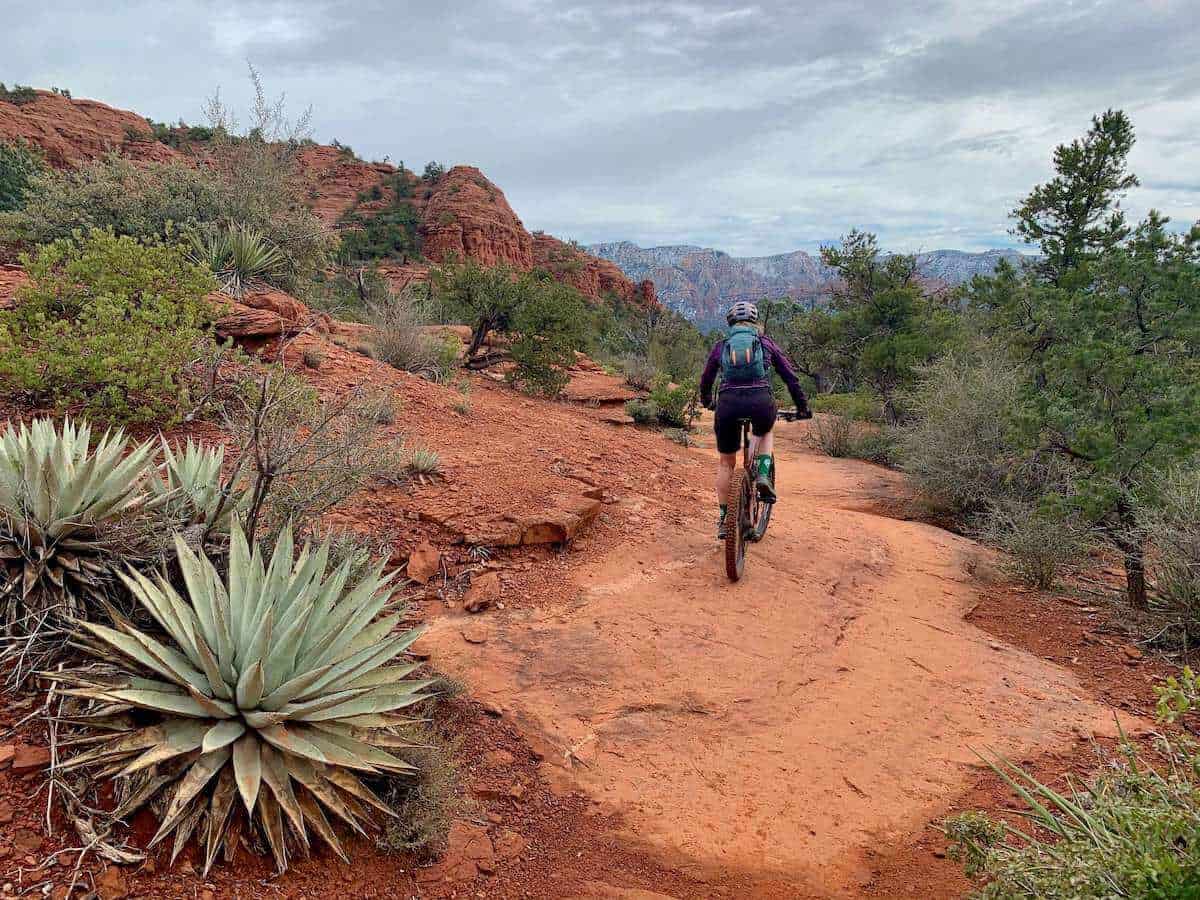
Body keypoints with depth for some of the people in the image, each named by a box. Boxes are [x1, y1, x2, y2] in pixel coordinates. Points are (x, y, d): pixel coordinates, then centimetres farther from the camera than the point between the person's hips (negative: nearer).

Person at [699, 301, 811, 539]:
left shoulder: (721, 345, 21)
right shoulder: (766, 343, 18)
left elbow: (706, 379, 31)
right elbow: (790, 376, 19)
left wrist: (706, 401, 50)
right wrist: (802, 406, 28)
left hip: (728, 405, 1)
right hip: (761, 403, 0)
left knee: (726, 463, 18)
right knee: (765, 432, 36)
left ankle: (724, 520, 19)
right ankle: (763, 476, 12)